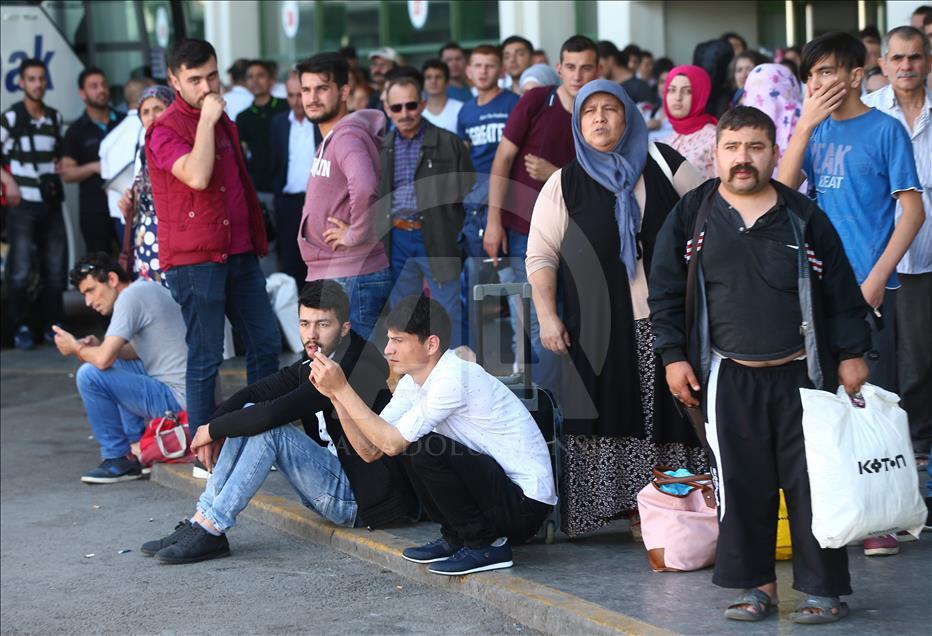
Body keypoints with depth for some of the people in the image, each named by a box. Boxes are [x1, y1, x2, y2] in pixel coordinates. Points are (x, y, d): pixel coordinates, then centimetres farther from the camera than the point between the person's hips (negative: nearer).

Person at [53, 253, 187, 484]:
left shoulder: (130, 297, -13)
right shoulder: (147, 289, 16)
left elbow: (103, 360, -19)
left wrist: (76, 348, 2)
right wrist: (97, 346, 10)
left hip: (177, 399, -10)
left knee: (89, 375, -13)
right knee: (115, 366, 27)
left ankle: (118, 460, 0)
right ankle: (138, 449, 18)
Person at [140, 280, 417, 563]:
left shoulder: (353, 368, -22)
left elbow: (274, 413, -27)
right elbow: (253, 393, 7)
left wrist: (213, 429, -14)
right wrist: (214, 428, -12)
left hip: (363, 501, -9)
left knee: (268, 426, -22)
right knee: (250, 414, -1)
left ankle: (210, 532, -17)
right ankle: (200, 523, -5)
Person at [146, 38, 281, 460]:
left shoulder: (222, 120, 16)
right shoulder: (165, 130, -10)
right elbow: (197, 176, -29)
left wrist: (257, 241, 22)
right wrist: (206, 120, -21)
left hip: (239, 253, 8)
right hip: (194, 260, -8)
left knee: (265, 344, 9)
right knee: (206, 358, -4)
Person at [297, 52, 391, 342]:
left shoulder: (347, 136, -16)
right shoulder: (329, 137, 16)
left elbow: (364, 187, -36)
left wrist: (356, 235, -23)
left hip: (350, 278, -10)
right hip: (327, 276, 10)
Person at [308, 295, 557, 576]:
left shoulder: (455, 378, -23)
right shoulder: (413, 383, 5)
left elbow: (391, 443, -24)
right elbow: (371, 450, 2)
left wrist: (342, 387, -19)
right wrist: (336, 394, -8)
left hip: (526, 503, -9)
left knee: (426, 449, -23)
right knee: (409, 445, 7)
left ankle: (486, 545, -8)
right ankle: (456, 537, 14)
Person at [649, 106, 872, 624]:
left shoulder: (804, 217, 3)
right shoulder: (692, 217, 3)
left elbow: (842, 294, 5)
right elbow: (666, 293, 7)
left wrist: (851, 354, 1)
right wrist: (674, 356, 2)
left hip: (801, 376, -1)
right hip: (728, 381, 1)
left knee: (812, 483, 0)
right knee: (742, 486, 5)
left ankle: (825, 589, 9)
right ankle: (757, 586, 17)